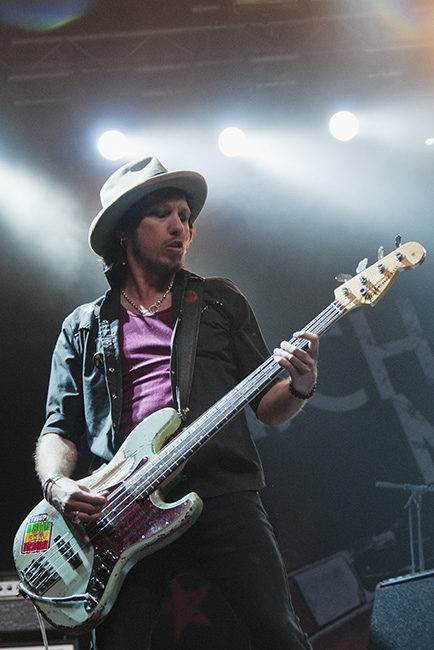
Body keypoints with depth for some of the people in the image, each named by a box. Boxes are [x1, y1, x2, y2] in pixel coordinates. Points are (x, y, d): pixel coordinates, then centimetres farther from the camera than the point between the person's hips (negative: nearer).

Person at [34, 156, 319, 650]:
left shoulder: (222, 302, 18)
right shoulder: (83, 328, 18)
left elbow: (267, 406, 15)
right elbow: (59, 428, 15)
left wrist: (299, 385, -8)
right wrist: (57, 485, -6)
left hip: (223, 493, 0)